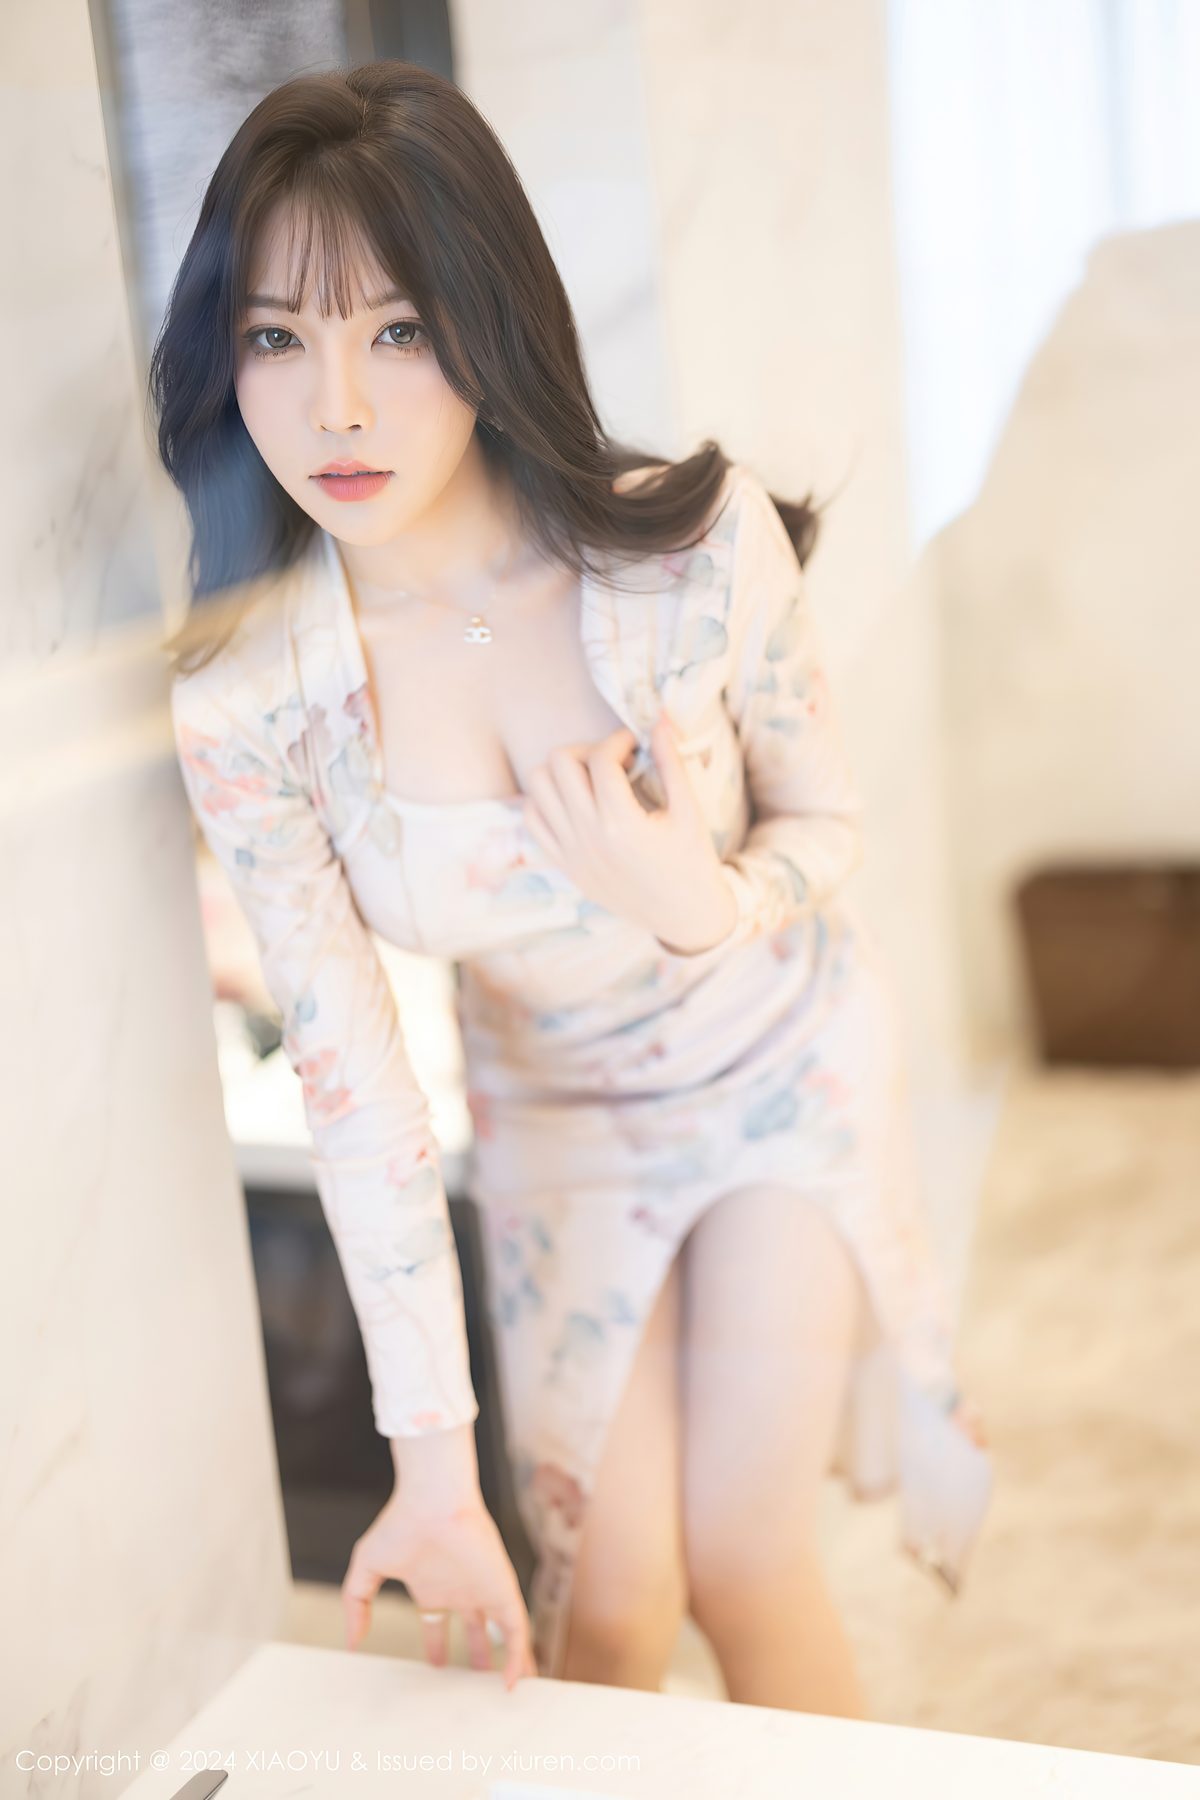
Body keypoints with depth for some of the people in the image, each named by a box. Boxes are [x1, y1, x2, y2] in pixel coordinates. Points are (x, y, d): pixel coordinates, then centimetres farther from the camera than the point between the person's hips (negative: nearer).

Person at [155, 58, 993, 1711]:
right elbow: (351, 1076, -20)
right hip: (557, 1118, 1)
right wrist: (435, 1464, -20)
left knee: (741, 1557, -4)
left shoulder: (698, 547, -26)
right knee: (607, 1610, 3)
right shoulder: (242, 697, -24)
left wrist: (708, 904, -34)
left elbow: (829, 819, -9)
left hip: (784, 1065, -1)